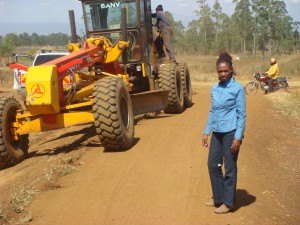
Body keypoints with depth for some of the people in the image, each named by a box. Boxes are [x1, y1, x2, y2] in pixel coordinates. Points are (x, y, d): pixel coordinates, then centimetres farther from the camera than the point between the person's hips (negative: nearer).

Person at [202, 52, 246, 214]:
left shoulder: (237, 88, -8)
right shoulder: (215, 88, 9)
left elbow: (242, 114, -8)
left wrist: (238, 137, -14)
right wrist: (206, 132, 13)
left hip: (231, 132, -6)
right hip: (217, 132, 6)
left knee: (229, 168, 3)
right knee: (213, 164, 11)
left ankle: (228, 203, 15)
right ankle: (218, 198, 27)